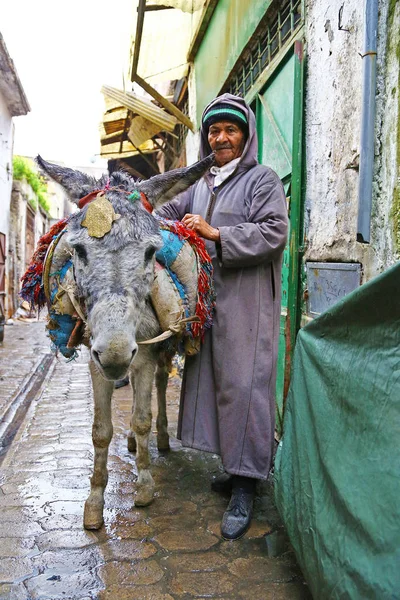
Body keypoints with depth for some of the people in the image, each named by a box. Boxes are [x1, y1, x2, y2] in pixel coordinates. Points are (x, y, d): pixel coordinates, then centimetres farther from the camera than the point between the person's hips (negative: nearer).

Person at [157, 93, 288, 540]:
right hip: (206, 298, 7)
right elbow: (166, 214, 25)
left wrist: (216, 234, -17)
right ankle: (235, 466, 24)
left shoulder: (262, 179, 1)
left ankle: (244, 490, 3)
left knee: (243, 384, -7)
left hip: (247, 302, -7)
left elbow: (273, 232, -12)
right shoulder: (200, 185, 20)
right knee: (213, 381, 9)